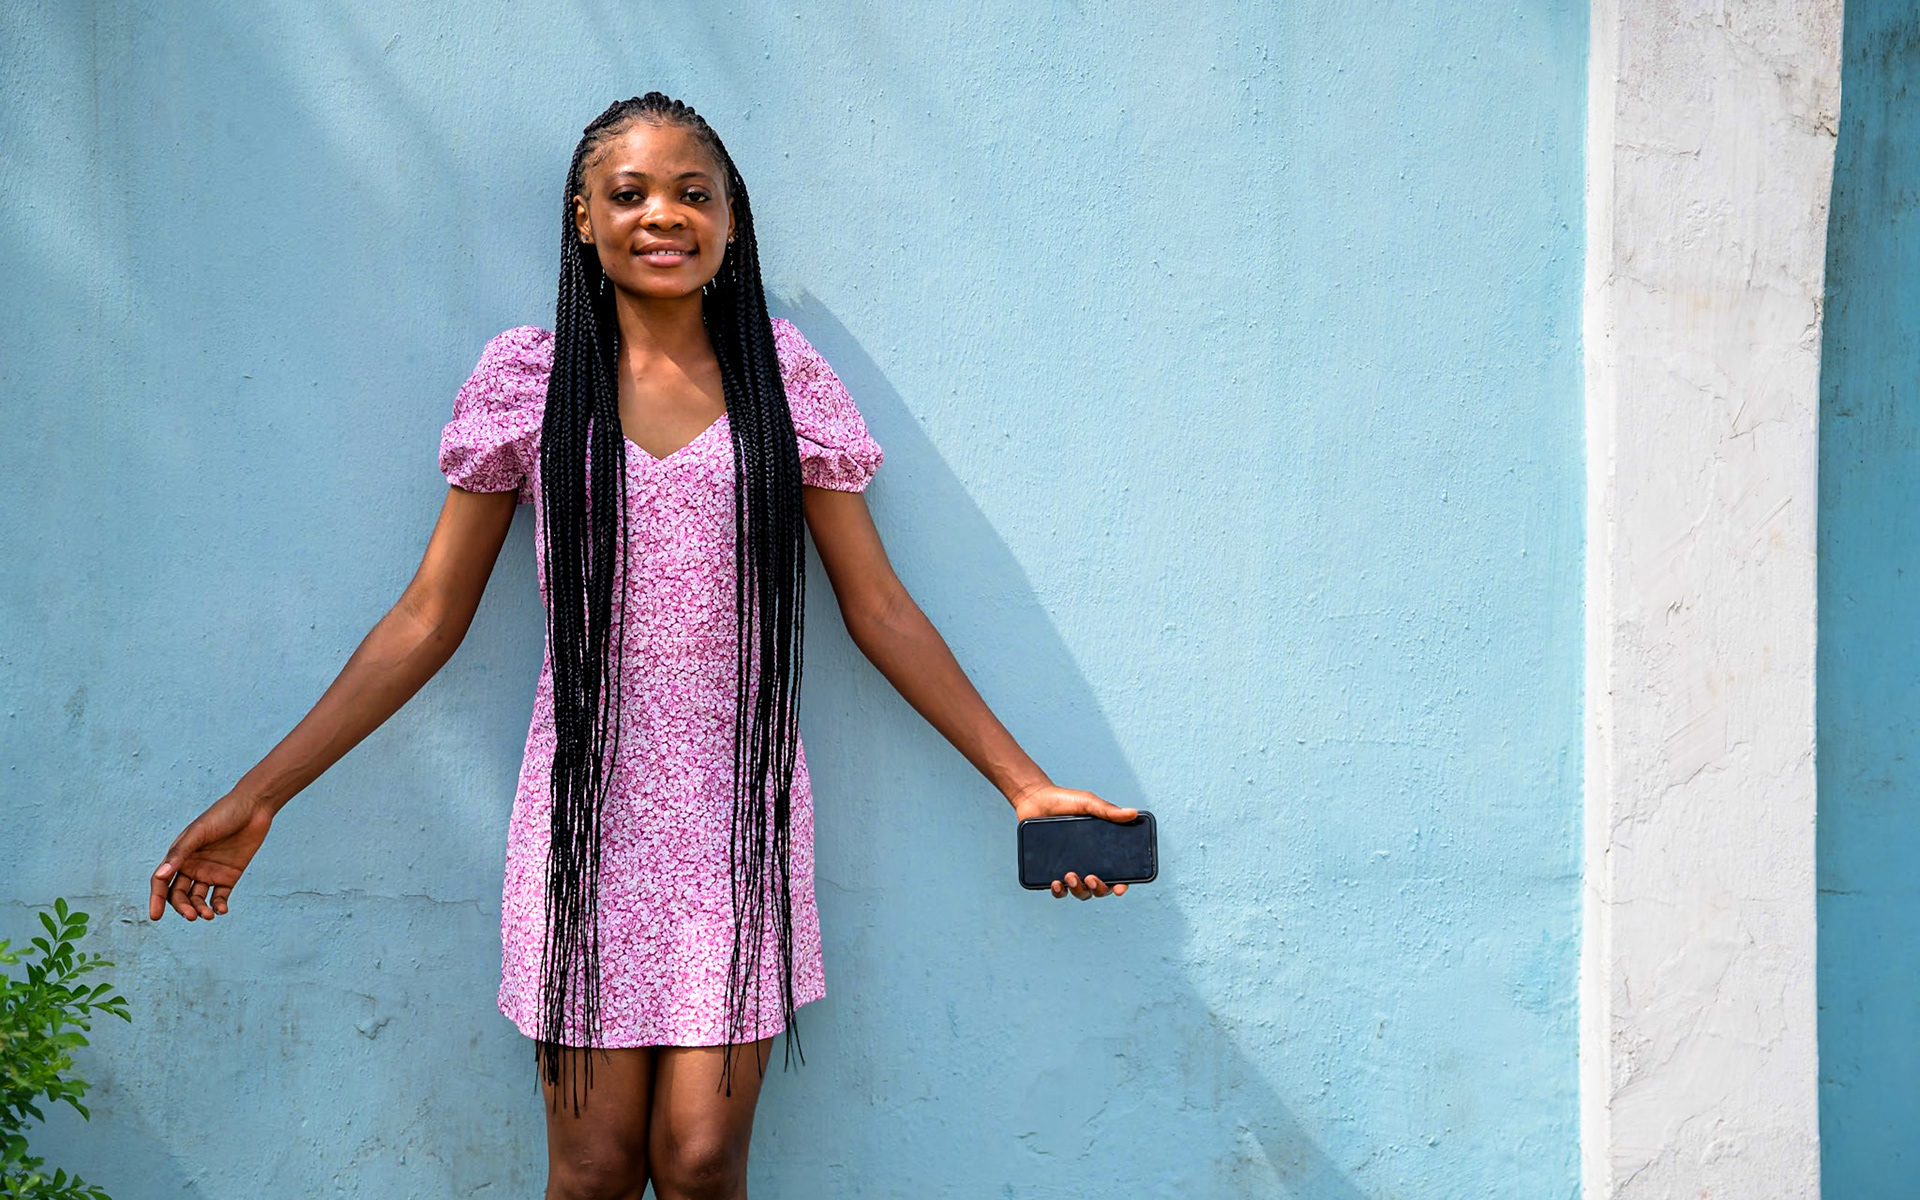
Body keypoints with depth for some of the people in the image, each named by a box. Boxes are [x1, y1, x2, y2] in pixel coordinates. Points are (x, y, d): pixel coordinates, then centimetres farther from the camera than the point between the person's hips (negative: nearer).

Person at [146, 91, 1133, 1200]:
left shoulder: (785, 378, 4)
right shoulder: (526, 380, 3)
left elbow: (879, 610, 6)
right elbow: (429, 618, 5)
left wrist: (1024, 784, 3)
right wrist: (257, 799, 3)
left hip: (739, 811, 0)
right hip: (589, 806, 0)